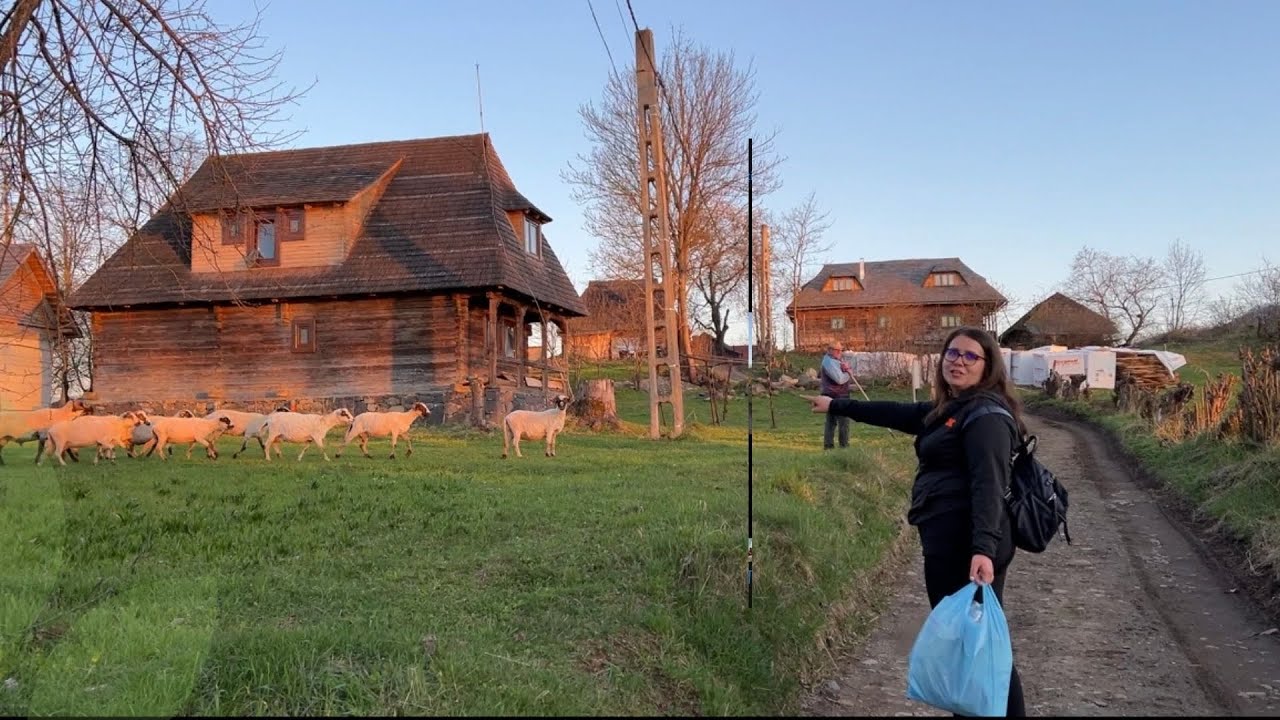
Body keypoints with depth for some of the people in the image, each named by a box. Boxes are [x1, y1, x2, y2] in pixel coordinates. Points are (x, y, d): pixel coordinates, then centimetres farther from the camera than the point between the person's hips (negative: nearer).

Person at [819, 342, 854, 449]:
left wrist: (846, 368, -8)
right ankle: (844, 445, -4)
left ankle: (828, 445, 14)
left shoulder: (835, 360, 15)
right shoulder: (829, 362, -17)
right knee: (844, 421, -6)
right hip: (836, 396, -10)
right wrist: (849, 373, -7)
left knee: (831, 421, 11)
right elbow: (840, 379, -25)